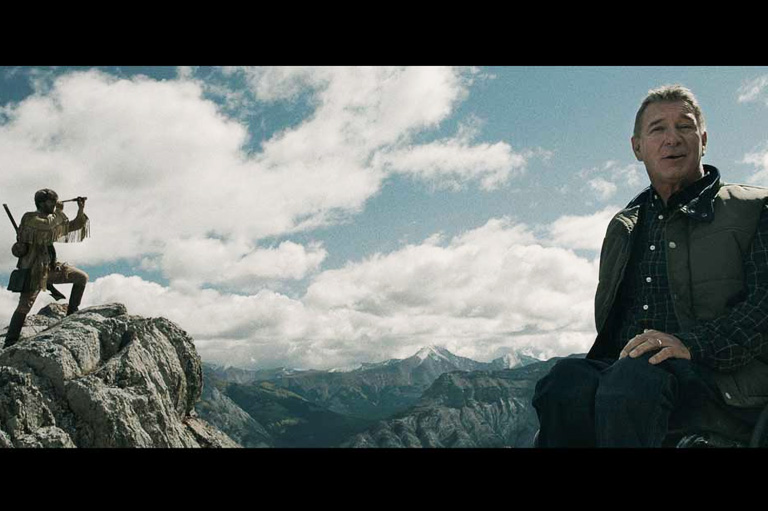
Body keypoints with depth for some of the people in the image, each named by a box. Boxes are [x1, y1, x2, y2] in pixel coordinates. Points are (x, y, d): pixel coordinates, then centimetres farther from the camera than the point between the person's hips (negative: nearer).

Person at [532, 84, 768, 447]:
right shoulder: (623, 227, 27)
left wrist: (692, 344, -20)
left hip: (725, 383, -4)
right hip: (624, 369, 4)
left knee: (634, 377, -38)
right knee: (566, 379, -31)